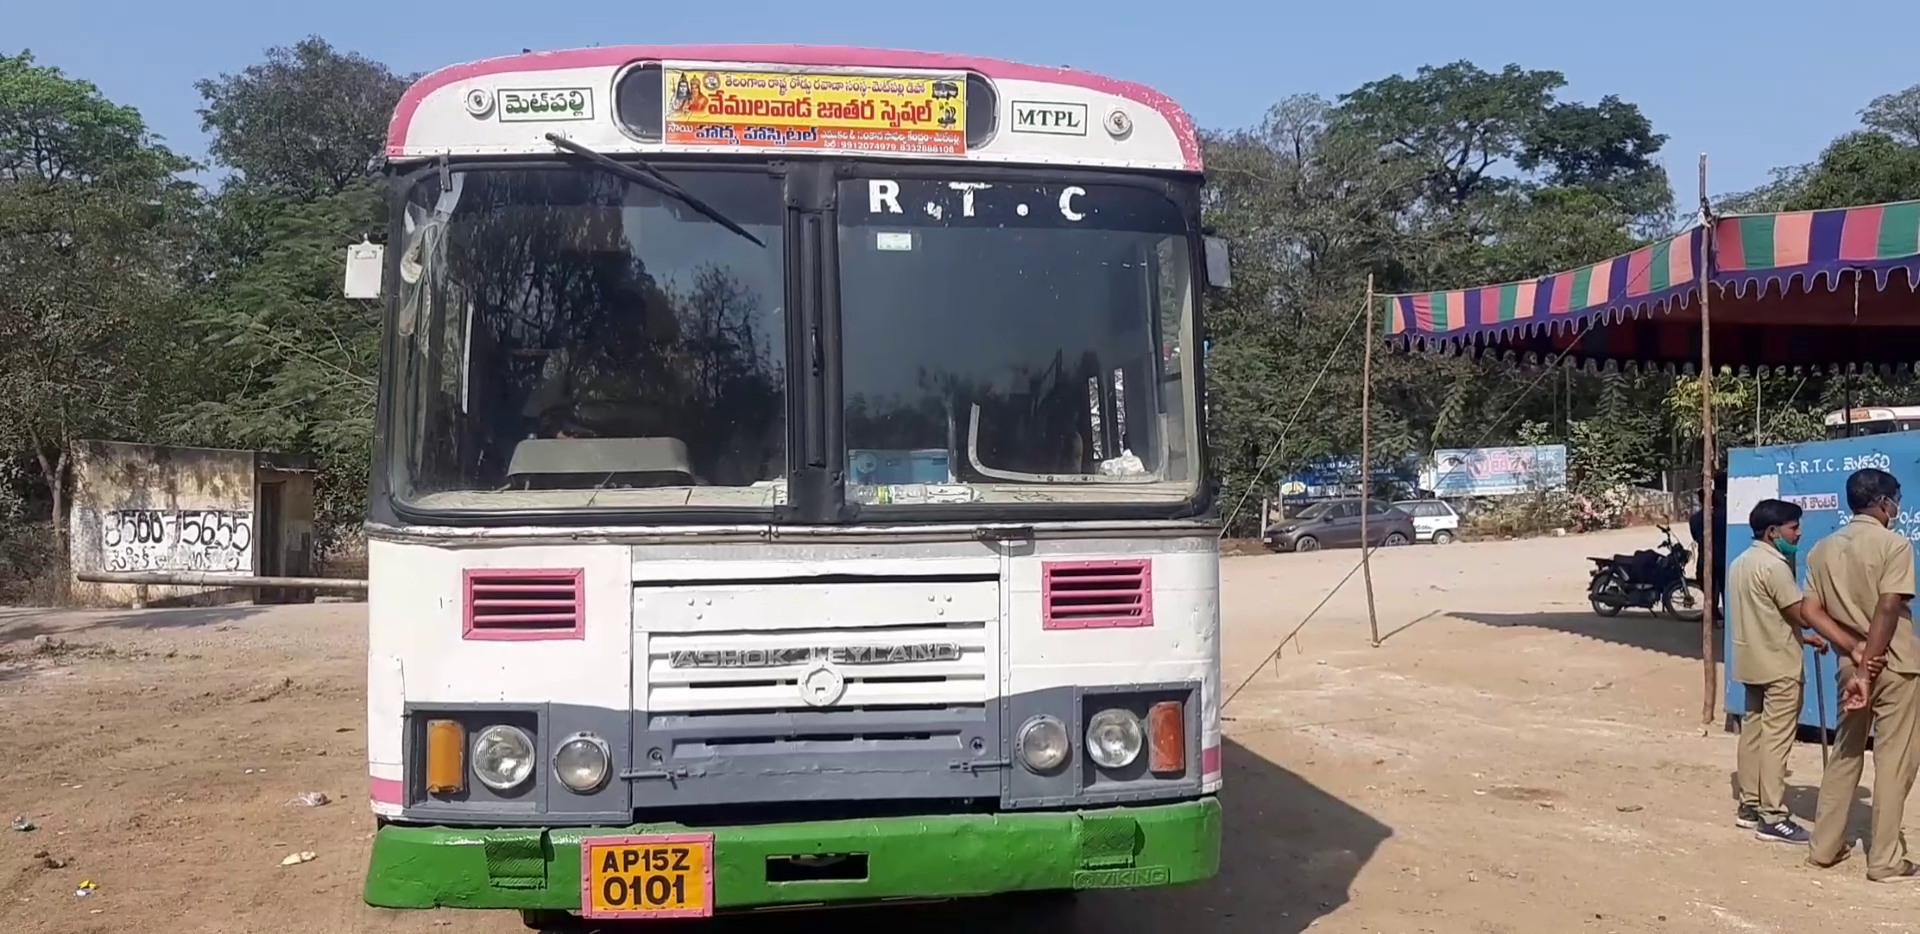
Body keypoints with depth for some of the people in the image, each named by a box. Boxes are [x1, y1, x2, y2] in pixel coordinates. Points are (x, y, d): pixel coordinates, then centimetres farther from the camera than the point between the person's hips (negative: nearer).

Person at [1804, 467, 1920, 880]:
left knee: (1845, 754, 15)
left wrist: (1855, 653, -1)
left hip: (1851, 664, 6)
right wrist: (1868, 667, -18)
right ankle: (1886, 860, 6)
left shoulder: (1823, 549, 7)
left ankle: (1825, 846, 18)